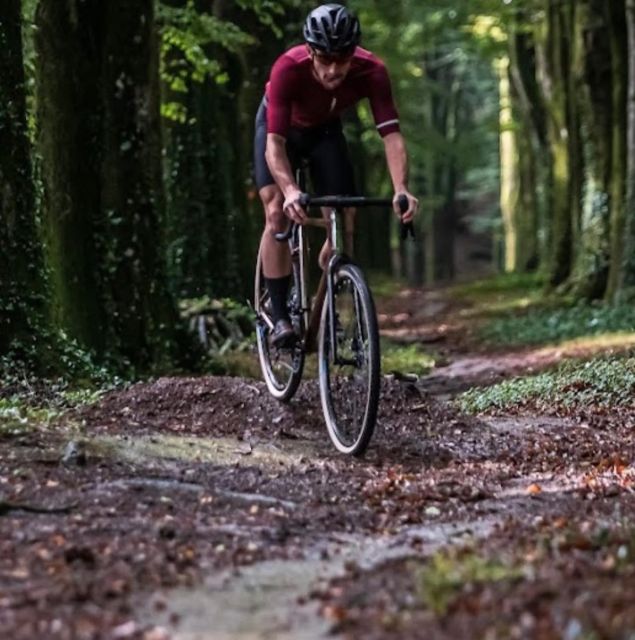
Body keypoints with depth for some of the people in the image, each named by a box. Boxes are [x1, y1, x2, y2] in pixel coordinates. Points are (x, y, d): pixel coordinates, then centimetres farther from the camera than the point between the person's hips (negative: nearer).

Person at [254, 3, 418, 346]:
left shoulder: (371, 72, -34)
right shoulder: (288, 69, -40)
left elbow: (391, 134, -37)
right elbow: (274, 143, -44)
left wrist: (401, 190, -53)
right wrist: (290, 190, -60)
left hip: (325, 130, 2)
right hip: (279, 127, -2)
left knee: (343, 221, -7)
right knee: (277, 211, -21)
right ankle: (279, 316, -17)